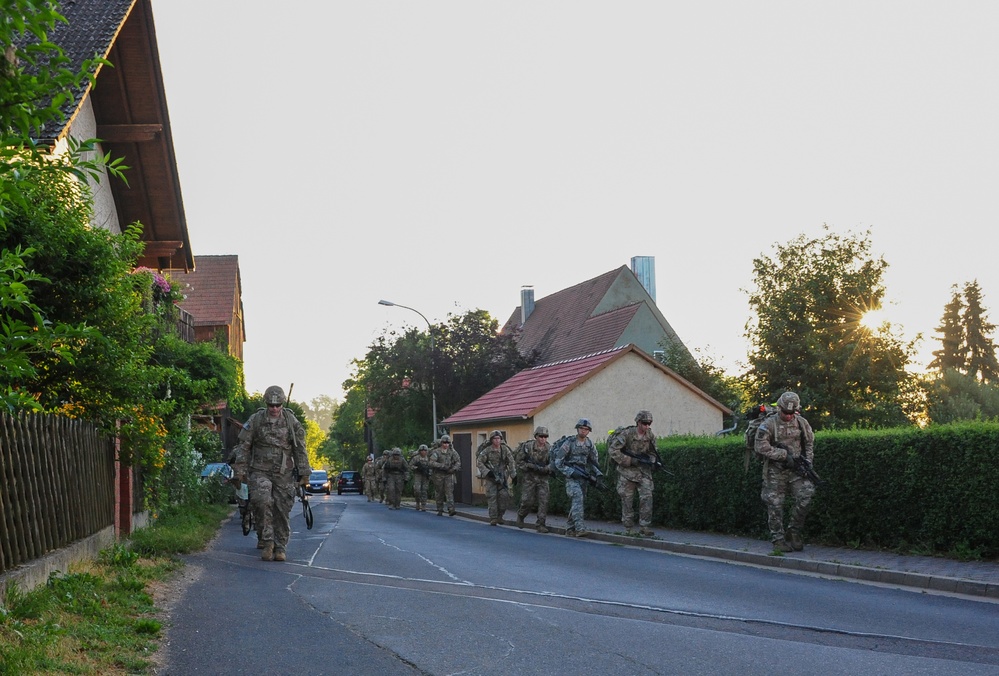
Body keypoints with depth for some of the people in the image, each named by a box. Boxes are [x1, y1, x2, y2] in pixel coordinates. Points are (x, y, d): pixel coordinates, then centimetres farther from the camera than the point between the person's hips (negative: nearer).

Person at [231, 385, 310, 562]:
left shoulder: (291, 421, 2)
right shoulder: (255, 420, -1)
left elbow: (300, 449, 7)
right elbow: (243, 446, 3)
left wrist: (304, 473, 5)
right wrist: (241, 470, -3)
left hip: (284, 473, 1)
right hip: (260, 471, -1)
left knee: (283, 510, 1)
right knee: (262, 500, -24)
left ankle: (280, 548, 13)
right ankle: (267, 541, -11)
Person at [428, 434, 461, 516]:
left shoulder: (452, 452, 5)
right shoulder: (436, 452, -5)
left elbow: (458, 461, 8)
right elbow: (432, 463, -17)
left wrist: (454, 468, -10)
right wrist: (442, 466, -24)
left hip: (449, 475, 1)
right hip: (439, 475, -1)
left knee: (449, 492, -10)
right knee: (439, 493, 7)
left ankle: (451, 510, -17)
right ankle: (440, 510, 17)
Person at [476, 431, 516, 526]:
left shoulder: (505, 449, -1)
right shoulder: (487, 450, -9)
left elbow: (511, 463, 3)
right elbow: (479, 462, -7)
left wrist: (514, 475, -2)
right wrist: (487, 472, -16)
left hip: (502, 476, 2)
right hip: (490, 477, -2)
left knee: (504, 495, -6)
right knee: (492, 497, -6)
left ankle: (500, 516, 10)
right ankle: (493, 519, -3)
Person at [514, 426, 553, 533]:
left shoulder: (549, 449, -3)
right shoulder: (527, 446, -10)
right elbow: (518, 460, -6)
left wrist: (545, 469, -23)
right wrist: (530, 466, -19)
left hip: (542, 479, 2)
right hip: (529, 478, -2)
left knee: (543, 501, -8)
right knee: (527, 501, -5)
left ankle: (540, 525, -1)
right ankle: (520, 515, 26)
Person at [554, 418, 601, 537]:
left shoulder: (590, 444, 8)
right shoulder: (569, 443, -7)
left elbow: (593, 462, 19)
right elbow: (558, 462, -6)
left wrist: (598, 474, 3)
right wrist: (571, 472, -14)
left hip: (583, 477, 6)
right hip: (571, 477, -5)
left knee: (577, 502, 7)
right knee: (578, 498, -22)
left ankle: (569, 529, 19)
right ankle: (579, 529, -29)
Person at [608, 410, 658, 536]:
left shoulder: (651, 436, 0)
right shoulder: (627, 434, -15)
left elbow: (652, 453, 16)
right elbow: (612, 449, -17)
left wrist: (650, 461, -8)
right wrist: (630, 461, -19)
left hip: (643, 471, 4)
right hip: (627, 471, -3)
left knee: (647, 497, -10)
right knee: (627, 500, 2)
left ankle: (644, 528, -6)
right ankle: (628, 529, 11)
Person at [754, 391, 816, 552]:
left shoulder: (802, 423, 5)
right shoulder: (769, 424, -8)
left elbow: (810, 443, 17)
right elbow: (761, 447, -14)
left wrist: (807, 461, 3)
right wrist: (784, 454, -16)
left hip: (796, 468, 3)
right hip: (775, 471, -3)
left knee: (806, 494, -16)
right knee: (775, 504, -2)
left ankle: (794, 531, 1)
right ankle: (778, 540, 8)